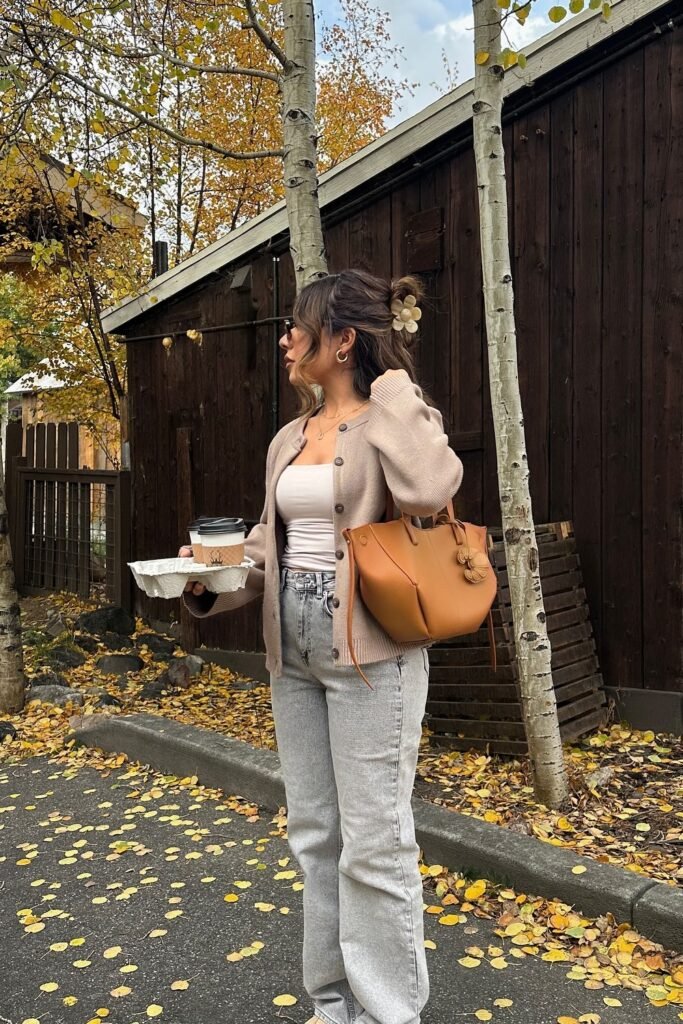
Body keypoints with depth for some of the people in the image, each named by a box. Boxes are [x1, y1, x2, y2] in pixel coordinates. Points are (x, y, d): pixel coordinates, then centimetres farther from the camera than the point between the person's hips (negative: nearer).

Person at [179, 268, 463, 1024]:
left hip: (371, 654, -7)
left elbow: (429, 491, -29)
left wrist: (393, 389, -17)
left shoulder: (394, 419, -7)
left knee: (373, 842, 2)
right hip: (294, 653, 8)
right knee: (314, 835, 16)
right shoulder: (290, 438, 13)